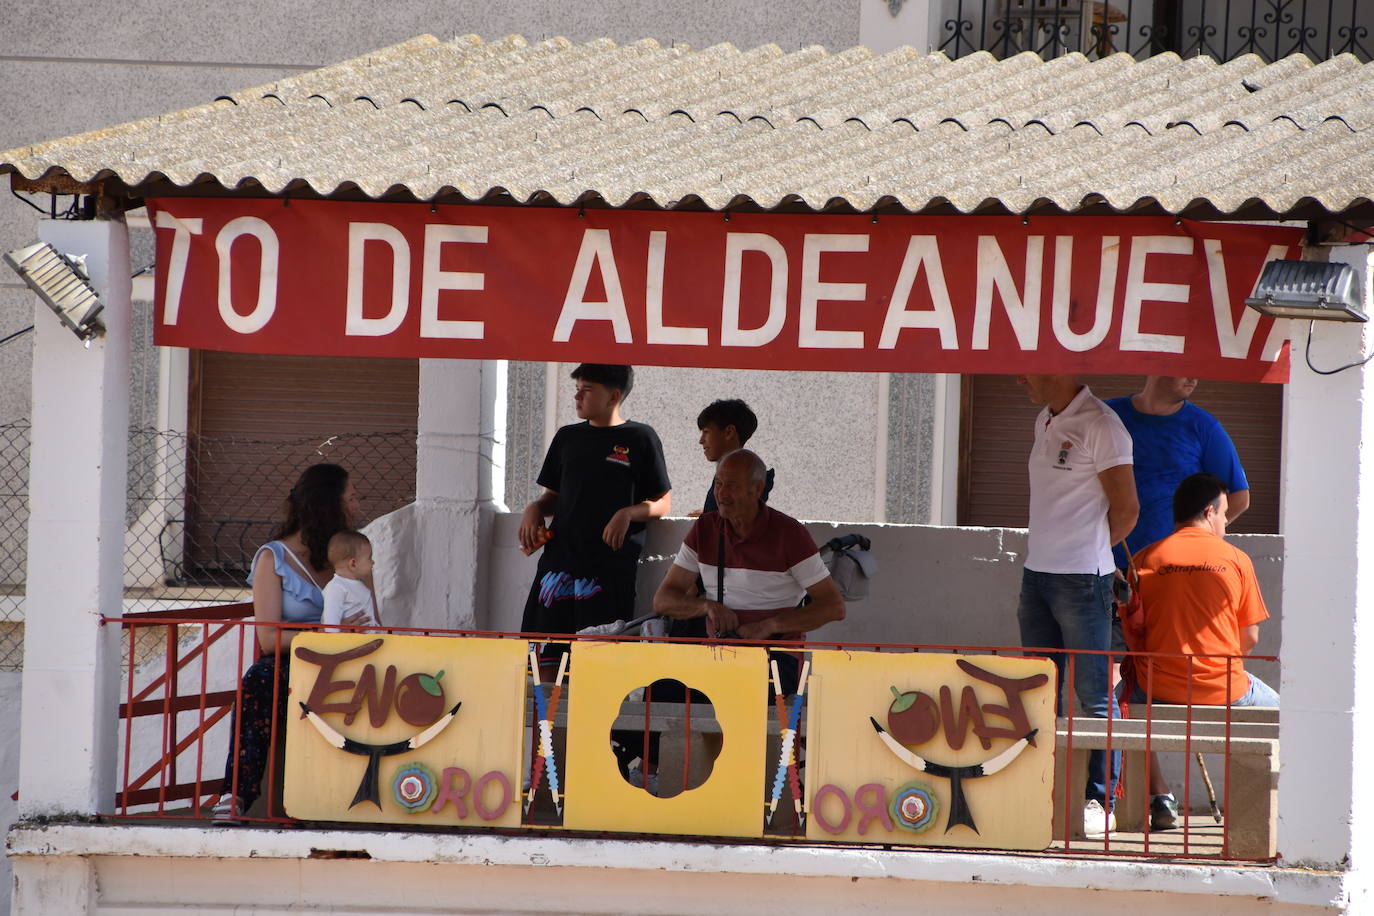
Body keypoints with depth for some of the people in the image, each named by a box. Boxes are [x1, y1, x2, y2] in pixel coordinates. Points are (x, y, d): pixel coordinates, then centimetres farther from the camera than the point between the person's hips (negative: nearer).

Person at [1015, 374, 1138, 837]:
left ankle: (1100, 800, 0)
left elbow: (1125, 508, -10)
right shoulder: (1045, 421, 15)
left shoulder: (1100, 425, -11)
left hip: (1082, 579, -8)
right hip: (1036, 573, 8)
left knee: (1094, 695, -3)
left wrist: (1088, 551, 2)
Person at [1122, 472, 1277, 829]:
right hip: (1224, 692, 0)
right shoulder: (1237, 560, -1)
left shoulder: (1145, 559, -1)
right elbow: (1250, 638, 2)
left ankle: (1159, 797, 20)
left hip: (1159, 689, 0)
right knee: (1273, 708, 30)